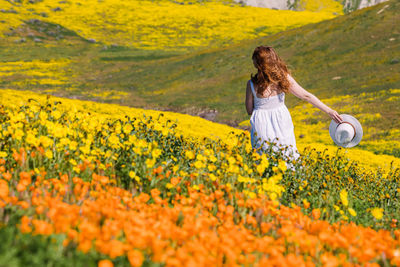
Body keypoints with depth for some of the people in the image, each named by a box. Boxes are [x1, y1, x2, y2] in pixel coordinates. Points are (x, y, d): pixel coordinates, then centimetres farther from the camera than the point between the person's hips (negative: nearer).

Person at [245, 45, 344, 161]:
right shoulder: (284, 78, -9)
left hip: (262, 128, -3)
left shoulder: (252, 84, -16)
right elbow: (306, 96, -6)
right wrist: (329, 111, -1)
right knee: (289, 158, 19)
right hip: (282, 124, 3)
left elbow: (249, 110, -5)